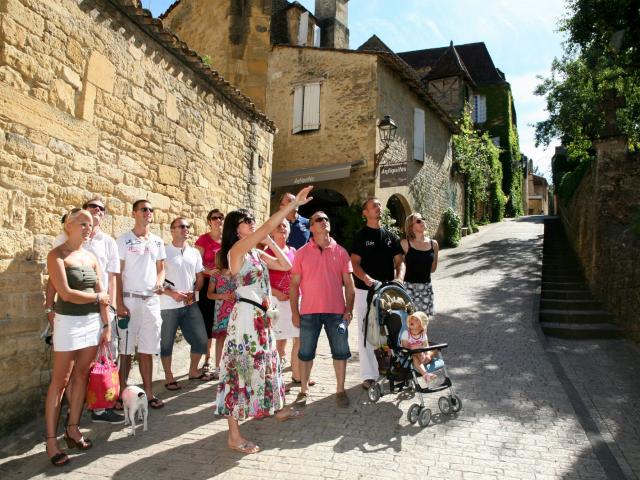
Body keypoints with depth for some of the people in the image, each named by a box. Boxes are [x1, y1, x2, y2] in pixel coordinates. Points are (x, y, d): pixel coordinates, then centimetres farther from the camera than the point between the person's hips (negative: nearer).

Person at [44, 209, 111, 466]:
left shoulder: (91, 257, 9)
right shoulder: (57, 255, -8)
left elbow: (102, 295, 9)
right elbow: (66, 293, -17)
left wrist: (106, 325, 5)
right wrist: (97, 296, -4)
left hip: (93, 322, 6)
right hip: (69, 322, -5)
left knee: (82, 376, 11)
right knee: (59, 381, 0)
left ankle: (73, 429, 22)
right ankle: (51, 439, 7)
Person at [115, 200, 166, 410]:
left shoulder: (157, 241, 13)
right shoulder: (124, 239, -1)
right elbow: (117, 273, -4)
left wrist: (160, 282, -5)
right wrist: (119, 303, -11)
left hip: (151, 300, 4)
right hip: (129, 299, -4)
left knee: (147, 349, 8)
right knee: (126, 349, 0)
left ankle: (148, 393, 14)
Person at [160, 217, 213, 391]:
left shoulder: (194, 253, 10)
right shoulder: (163, 251, -5)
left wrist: (194, 292, -2)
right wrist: (172, 293, -16)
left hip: (191, 304, 5)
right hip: (168, 305, -5)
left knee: (201, 339, 6)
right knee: (166, 342, 6)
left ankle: (193, 370, 26)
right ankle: (168, 377, 21)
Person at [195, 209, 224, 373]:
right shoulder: (203, 239, -2)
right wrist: (210, 272, -23)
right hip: (208, 285, -2)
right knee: (207, 324, 4)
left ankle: (218, 364, 9)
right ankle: (207, 358, 26)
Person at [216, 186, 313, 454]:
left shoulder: (256, 253, 12)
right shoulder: (237, 249, -13)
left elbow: (286, 265, 14)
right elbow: (268, 226, -23)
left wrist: (271, 242, 7)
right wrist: (295, 203, -21)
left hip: (261, 316, 9)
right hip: (246, 316, -9)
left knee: (265, 363, 22)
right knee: (241, 368, -5)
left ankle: (277, 409, 42)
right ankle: (234, 435, 3)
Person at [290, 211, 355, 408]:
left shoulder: (340, 252, 5)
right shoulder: (302, 253, 2)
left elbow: (348, 283, 6)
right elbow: (294, 284, 3)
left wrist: (349, 309, -1)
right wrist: (294, 312, -1)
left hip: (336, 311, 1)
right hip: (309, 312, -1)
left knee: (340, 351, 6)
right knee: (306, 353, 7)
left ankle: (340, 390, 21)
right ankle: (304, 390, 22)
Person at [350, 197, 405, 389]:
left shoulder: (391, 236, 13)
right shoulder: (360, 236, 1)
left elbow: (399, 261, 10)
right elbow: (355, 263, -7)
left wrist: (399, 278, -10)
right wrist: (367, 279, -24)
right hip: (365, 291, -4)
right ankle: (369, 375, 4)